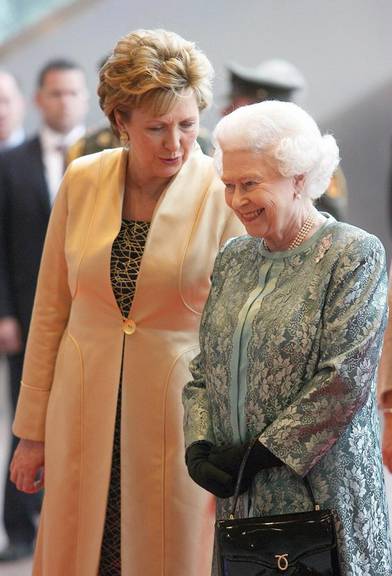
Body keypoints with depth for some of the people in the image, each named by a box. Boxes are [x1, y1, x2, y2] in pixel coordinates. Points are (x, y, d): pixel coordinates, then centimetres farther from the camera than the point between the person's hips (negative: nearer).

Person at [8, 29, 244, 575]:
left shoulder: (223, 196, -9)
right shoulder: (82, 181, 0)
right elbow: (50, 310, 6)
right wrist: (33, 430, 7)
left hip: (179, 419, -3)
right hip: (84, 419, 3)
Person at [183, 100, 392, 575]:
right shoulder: (233, 258, 11)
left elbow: (345, 379, -16)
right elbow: (204, 368, 13)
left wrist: (258, 455, -15)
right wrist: (198, 446, -4)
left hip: (322, 492, -5)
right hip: (239, 494, 5)